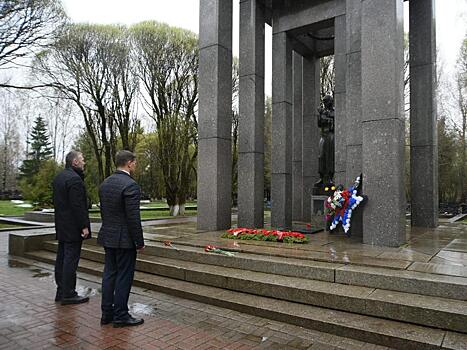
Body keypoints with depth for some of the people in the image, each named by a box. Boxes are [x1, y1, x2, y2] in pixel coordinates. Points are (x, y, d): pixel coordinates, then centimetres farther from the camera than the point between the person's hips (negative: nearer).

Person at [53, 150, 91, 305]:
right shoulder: (74, 179, -18)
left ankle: (61, 291, 22)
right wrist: (84, 226, -17)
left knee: (61, 259, 13)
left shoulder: (58, 177, 14)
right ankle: (68, 294, 3)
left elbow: (57, 202, 17)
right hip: (73, 228, -10)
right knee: (71, 260, -4)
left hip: (61, 227, 10)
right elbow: (78, 206, -21)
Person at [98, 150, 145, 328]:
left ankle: (107, 313, 24)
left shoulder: (105, 183, 7)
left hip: (108, 236, 8)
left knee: (109, 274, 15)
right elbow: (133, 217, -20)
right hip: (124, 239, -8)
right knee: (124, 277, 2)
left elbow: (104, 211, 13)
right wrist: (140, 242, -12)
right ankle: (120, 316, 13)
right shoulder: (130, 185, -19)